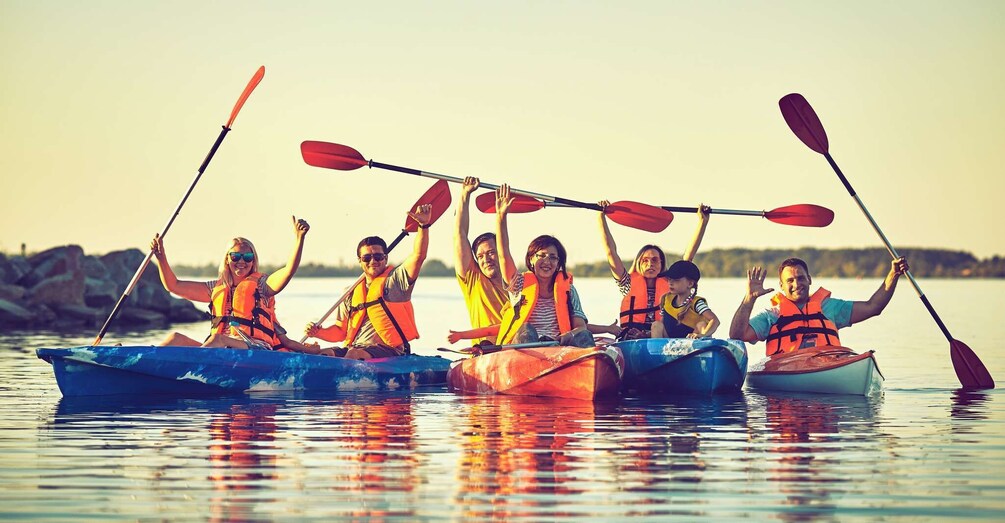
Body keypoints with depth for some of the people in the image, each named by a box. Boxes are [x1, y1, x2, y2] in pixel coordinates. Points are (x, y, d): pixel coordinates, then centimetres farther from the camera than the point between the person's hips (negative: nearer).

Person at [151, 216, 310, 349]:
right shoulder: (217, 288, 22)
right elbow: (173, 286, 23)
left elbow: (289, 270, -10)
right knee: (177, 338, -17)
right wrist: (161, 257, 11)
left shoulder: (260, 285, 9)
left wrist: (299, 238, -23)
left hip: (257, 350, -5)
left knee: (217, 339, -35)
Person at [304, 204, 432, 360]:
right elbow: (340, 331, 20)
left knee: (354, 354, -34)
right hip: (354, 348, 6)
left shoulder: (395, 280, 7)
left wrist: (423, 225, -20)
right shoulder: (351, 294, 21)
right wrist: (319, 332, 0)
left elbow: (418, 256, -7)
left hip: (389, 352, -6)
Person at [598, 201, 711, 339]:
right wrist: (602, 217, 14)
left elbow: (689, 255, 20)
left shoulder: (669, 284, 20)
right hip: (631, 342, -1)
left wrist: (702, 222, 19)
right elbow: (611, 253, 15)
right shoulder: (629, 284, 17)